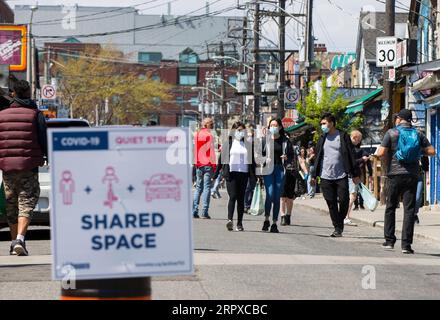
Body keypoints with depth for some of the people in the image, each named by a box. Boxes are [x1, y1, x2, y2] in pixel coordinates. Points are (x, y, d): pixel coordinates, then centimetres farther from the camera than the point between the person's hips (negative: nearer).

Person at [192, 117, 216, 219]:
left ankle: (194, 211, 6)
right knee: (207, 187, -4)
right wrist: (214, 165, -6)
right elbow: (211, 151, -9)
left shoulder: (197, 135, 11)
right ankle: (204, 212, -9)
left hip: (199, 164, 6)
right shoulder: (209, 135, -7)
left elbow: (195, 149, 14)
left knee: (198, 187, 12)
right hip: (208, 164, -6)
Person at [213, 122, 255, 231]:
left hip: (243, 173, 3)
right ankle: (230, 220, -24)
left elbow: (252, 160, 15)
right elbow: (221, 158, 7)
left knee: (241, 198, 4)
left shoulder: (247, 144, 12)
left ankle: (239, 223, 7)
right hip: (231, 173, -3)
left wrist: (254, 173, 9)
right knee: (233, 196, -15)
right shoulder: (228, 142, 5)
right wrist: (216, 172, 4)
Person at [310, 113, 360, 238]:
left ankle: (340, 223, 15)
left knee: (344, 200, -8)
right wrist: (314, 176, 12)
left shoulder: (343, 137, 1)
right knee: (331, 203, 1)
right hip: (326, 177, 3)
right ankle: (337, 228, 8)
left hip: (341, 176, -3)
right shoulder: (322, 138, 12)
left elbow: (351, 156, 1)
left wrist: (355, 174, -2)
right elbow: (318, 157, 16)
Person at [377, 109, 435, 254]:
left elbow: (381, 153, -9)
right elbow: (431, 151, 4)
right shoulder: (418, 135, 5)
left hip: (395, 173, -1)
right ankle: (406, 244, -5)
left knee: (390, 207, 13)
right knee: (409, 209, 0)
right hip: (412, 175, 1)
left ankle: (389, 240, 15)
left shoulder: (392, 133, -2)